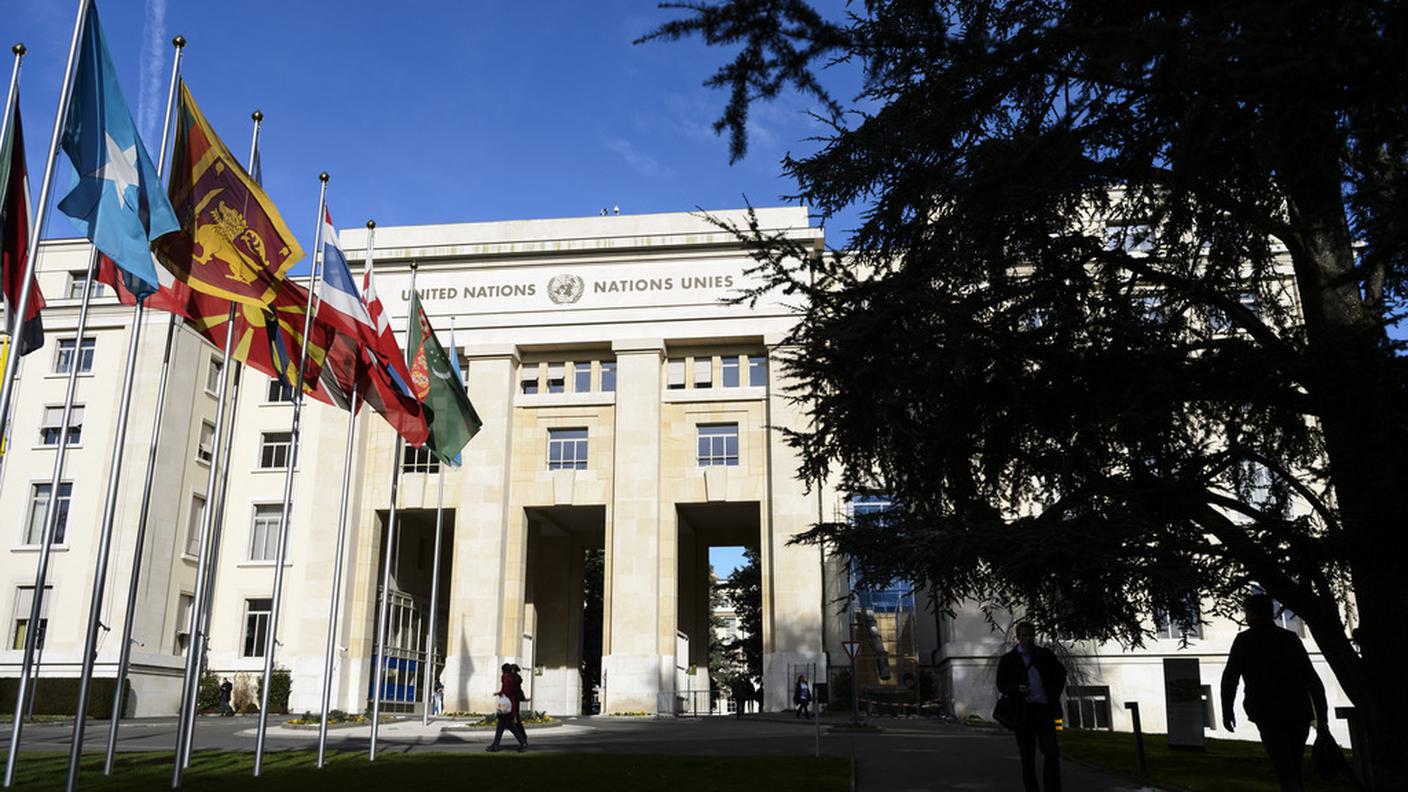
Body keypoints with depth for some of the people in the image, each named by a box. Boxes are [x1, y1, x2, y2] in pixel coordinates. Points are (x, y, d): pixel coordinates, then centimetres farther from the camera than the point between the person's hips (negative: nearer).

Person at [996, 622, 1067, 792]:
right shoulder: (1008, 660, 2)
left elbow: (1061, 673, 22)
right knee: (1027, 756, 4)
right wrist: (1017, 689, -18)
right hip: (1022, 712, -1)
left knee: (1052, 753, -5)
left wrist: (1054, 694, 10)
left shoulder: (1045, 655, 7)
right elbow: (1001, 685, 2)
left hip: (1044, 709, 1)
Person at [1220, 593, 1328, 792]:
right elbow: (1313, 679, 8)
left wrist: (1227, 710, 6)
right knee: (1294, 769, 17)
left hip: (1269, 714, -4)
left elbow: (1230, 677, -3)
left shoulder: (1244, 639, 2)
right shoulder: (1291, 638, 12)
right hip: (1299, 713, 4)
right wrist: (1321, 715, 8)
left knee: (1286, 772, -8)